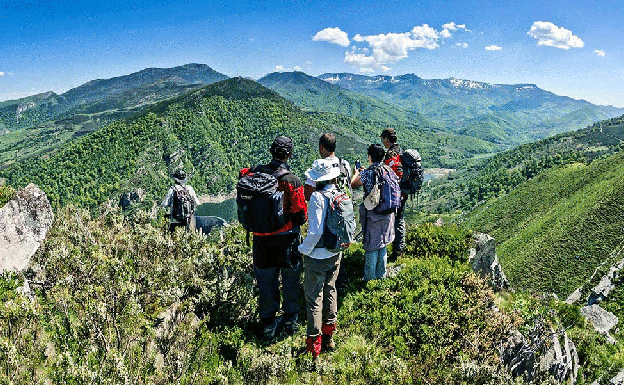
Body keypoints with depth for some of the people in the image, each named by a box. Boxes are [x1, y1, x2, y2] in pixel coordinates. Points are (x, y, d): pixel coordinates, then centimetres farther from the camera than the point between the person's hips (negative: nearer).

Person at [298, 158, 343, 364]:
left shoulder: (318, 197, -20)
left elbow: (316, 231, -24)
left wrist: (304, 249, -10)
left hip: (318, 255, -6)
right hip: (336, 253, 6)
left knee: (314, 299, 3)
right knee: (330, 291, 21)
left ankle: (314, 350, 12)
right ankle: (328, 337, 36)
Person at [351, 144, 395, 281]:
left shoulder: (367, 173, -16)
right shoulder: (389, 171, 0)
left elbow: (353, 184, -4)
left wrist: (356, 173, 18)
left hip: (372, 214, -5)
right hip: (388, 214, 5)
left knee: (371, 247, 6)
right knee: (383, 245, 18)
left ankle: (370, 278, 15)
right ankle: (381, 275, 31)